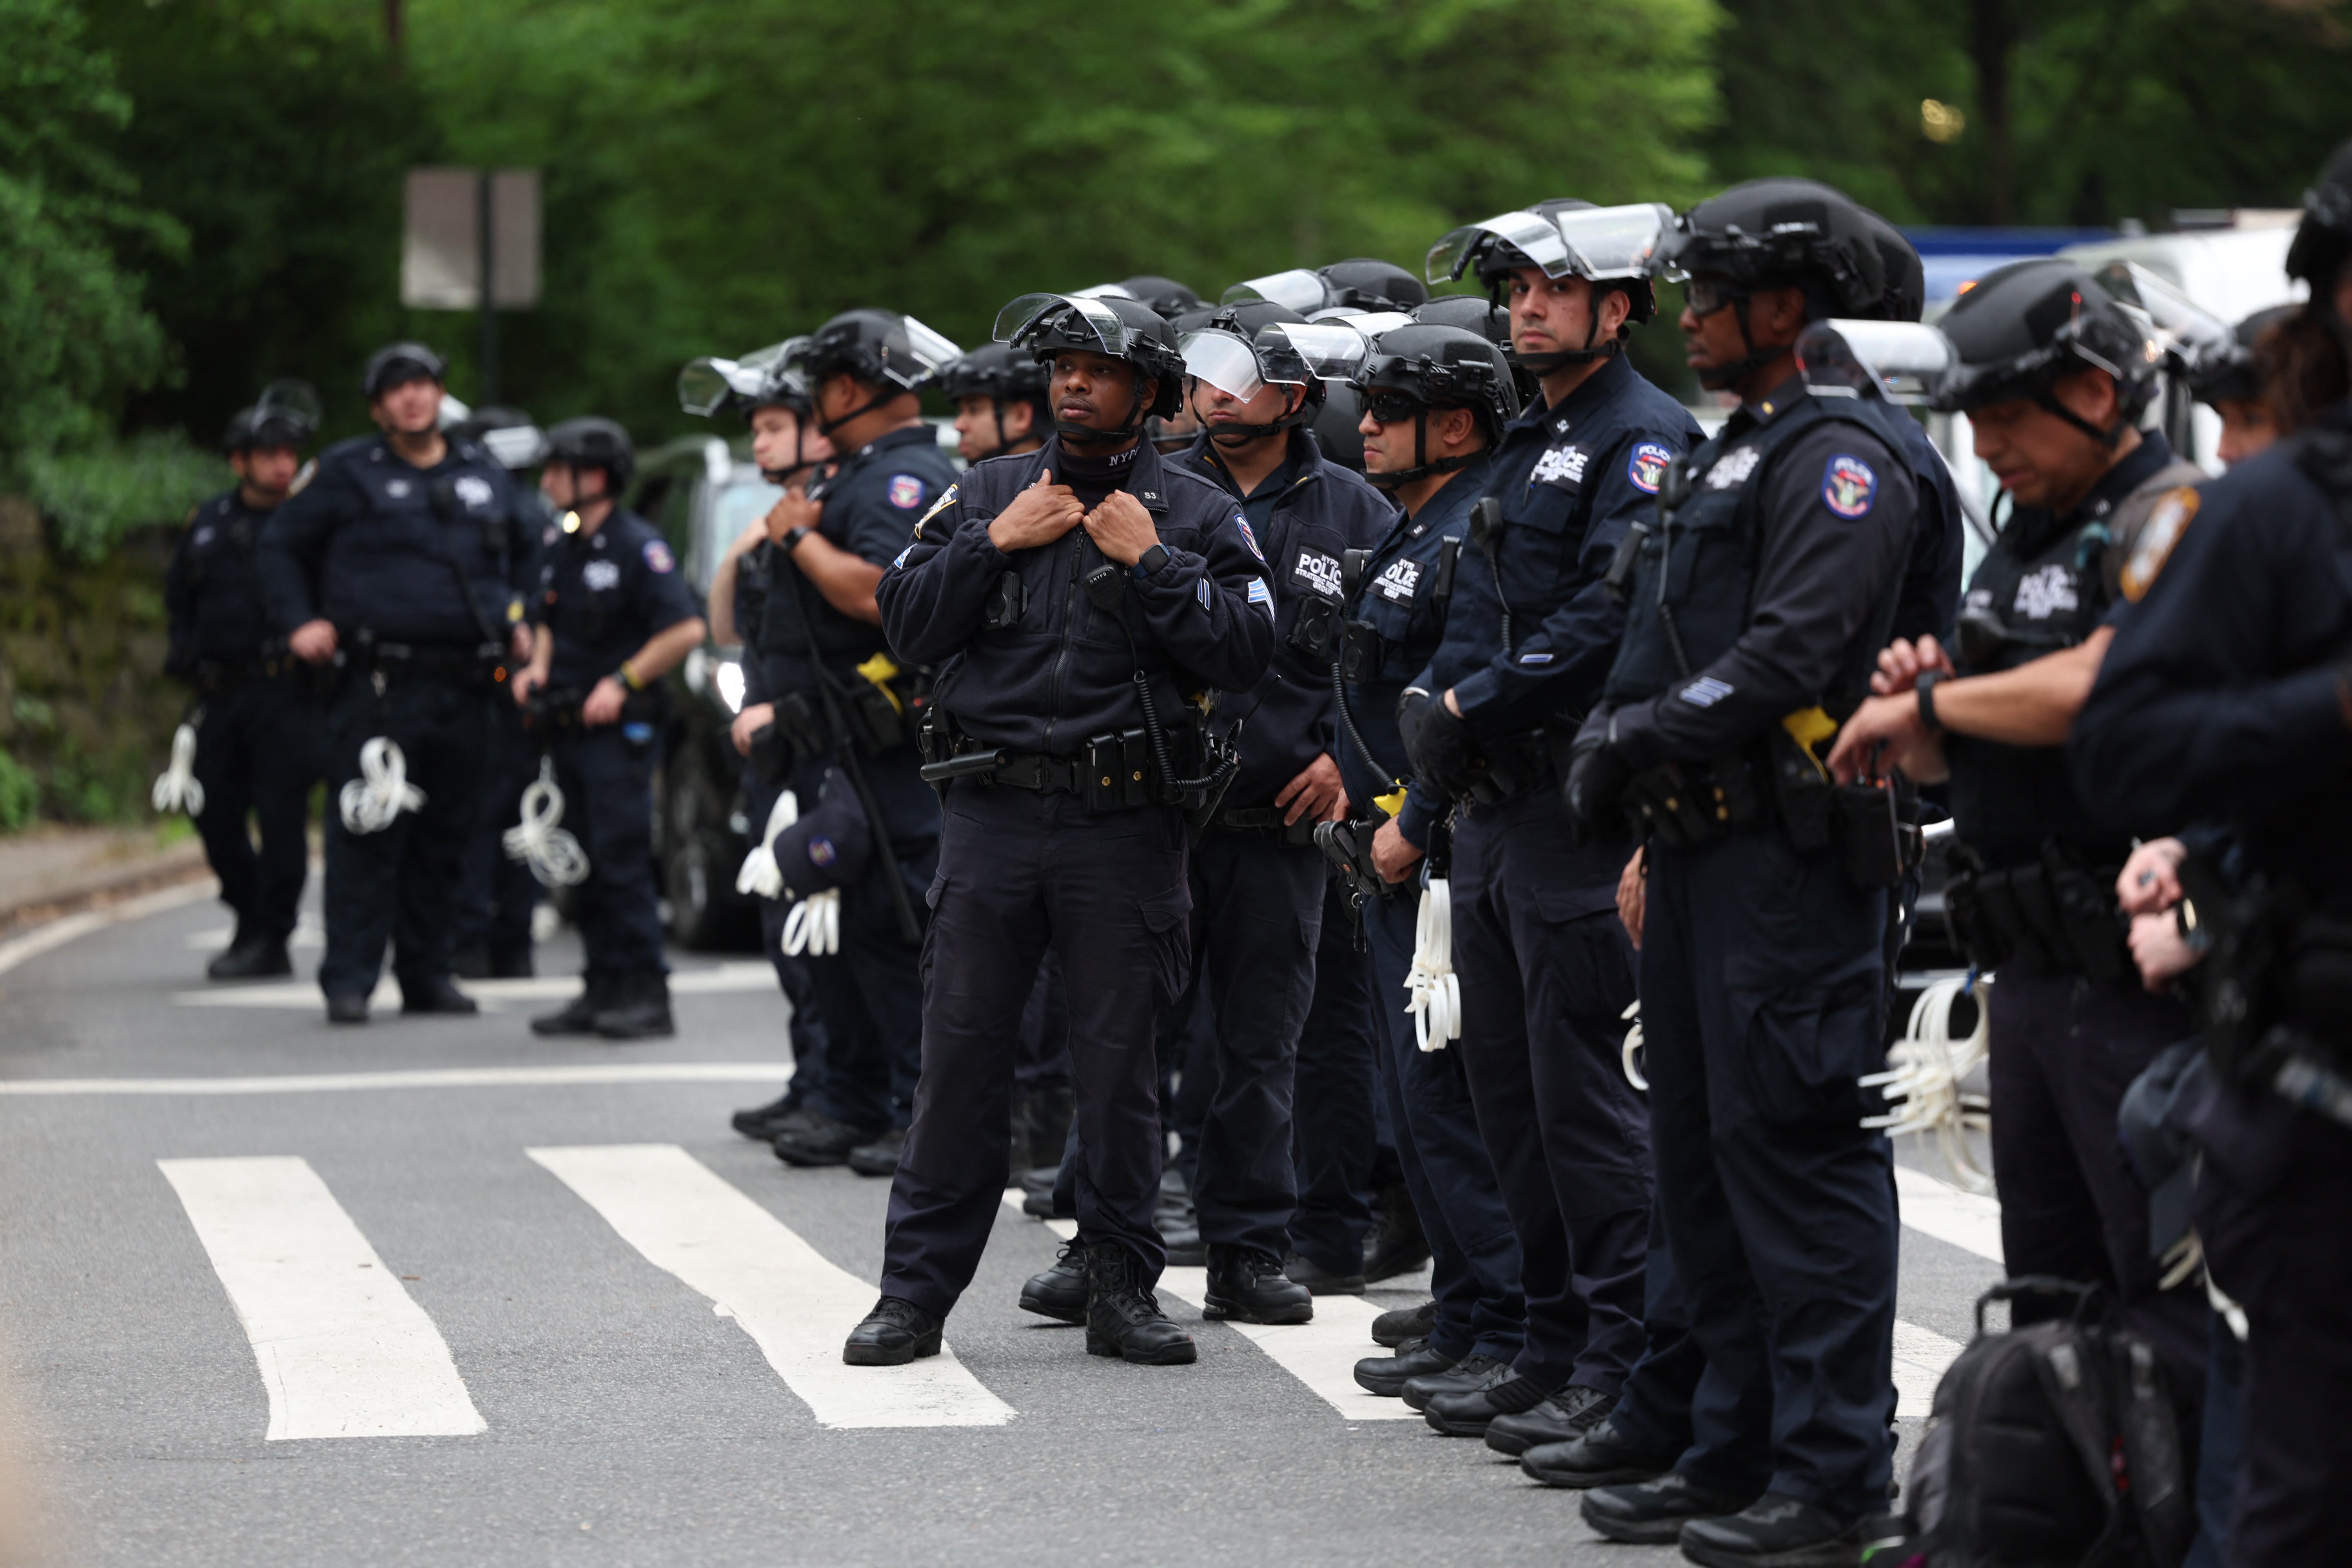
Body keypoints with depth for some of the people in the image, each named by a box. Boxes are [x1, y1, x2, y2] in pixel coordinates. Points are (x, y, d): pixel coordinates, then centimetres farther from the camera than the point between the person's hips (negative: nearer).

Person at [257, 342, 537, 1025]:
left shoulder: (484, 476, 16)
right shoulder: (349, 474, 5)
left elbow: (522, 552, 31)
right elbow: (280, 545, 12)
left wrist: (516, 622, 18)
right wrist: (299, 621, 1)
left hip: (463, 686, 4)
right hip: (378, 682, -4)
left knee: (446, 836, 8)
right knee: (367, 834, -10)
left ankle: (426, 973, 17)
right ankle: (349, 979, -9)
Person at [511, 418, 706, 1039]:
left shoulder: (638, 547, -11)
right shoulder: (562, 549, 14)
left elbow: (686, 630, -16)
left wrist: (623, 682, -17)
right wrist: (539, 666, 9)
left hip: (619, 729, -8)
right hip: (568, 727, 8)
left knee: (622, 861, -11)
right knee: (585, 865, 9)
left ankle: (646, 994, -9)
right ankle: (602, 991, 14)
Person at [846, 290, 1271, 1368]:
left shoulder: (1196, 514, 4)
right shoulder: (988, 494, 11)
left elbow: (1246, 652, -8)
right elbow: (906, 622, 3)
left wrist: (1149, 561, -10)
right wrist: (999, 543, -6)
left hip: (1125, 825, -2)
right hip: (992, 814, 2)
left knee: (1119, 1063, 4)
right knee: (960, 1055, 2)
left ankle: (1121, 1288, 13)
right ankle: (916, 1293, 7)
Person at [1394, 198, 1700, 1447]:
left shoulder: (1644, 439, -10)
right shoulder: (1528, 443, 20)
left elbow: (1610, 616, -21)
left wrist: (1481, 700, -15)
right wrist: (1440, 710, 5)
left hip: (1578, 804, -10)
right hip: (1494, 805, 10)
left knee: (1581, 1089, -9)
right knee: (1507, 1090, 12)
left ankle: (1624, 1366, -5)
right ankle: (1551, 1344, 18)